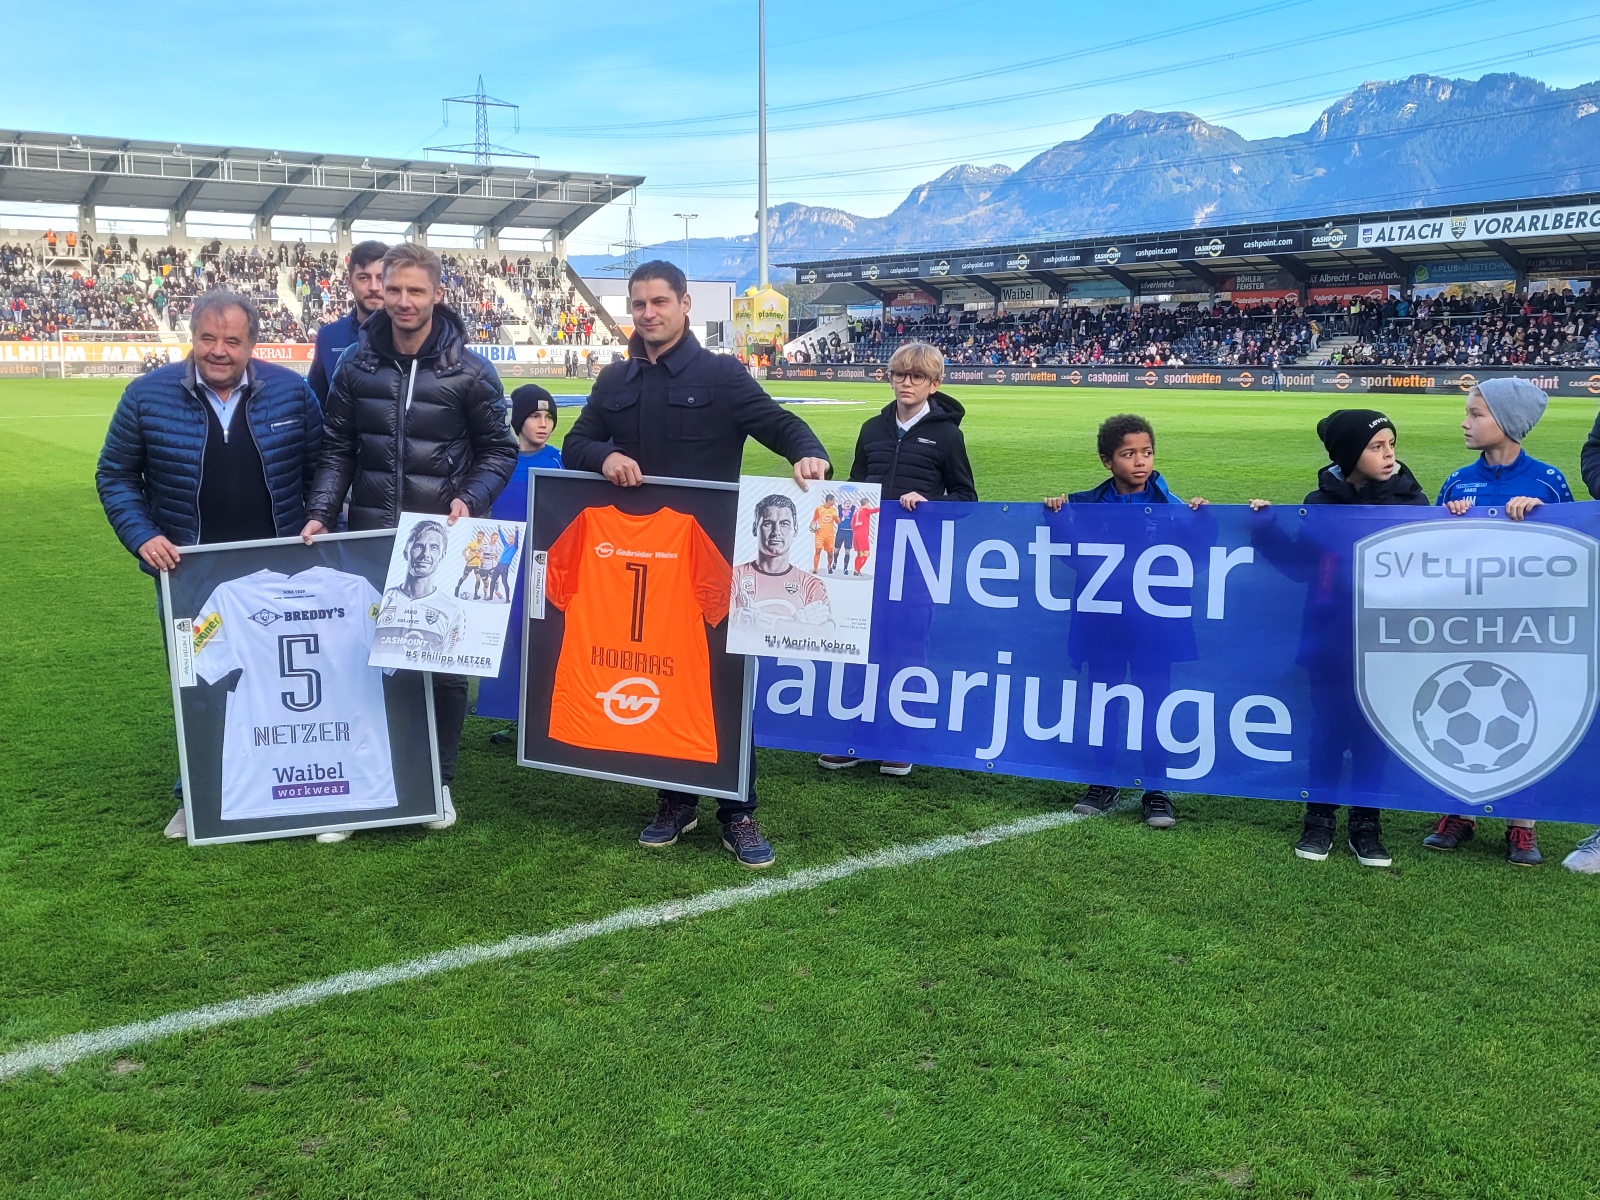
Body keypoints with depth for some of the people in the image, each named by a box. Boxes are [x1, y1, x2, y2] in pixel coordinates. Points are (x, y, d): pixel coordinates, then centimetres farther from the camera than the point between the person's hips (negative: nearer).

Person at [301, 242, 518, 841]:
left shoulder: (469, 371, -4)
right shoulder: (355, 364, 3)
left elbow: (499, 450, 3)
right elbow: (338, 449, 9)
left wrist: (470, 501, -13)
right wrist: (320, 513, -3)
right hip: (369, 542, 2)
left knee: (444, 665, 7)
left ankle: (438, 782, 23)